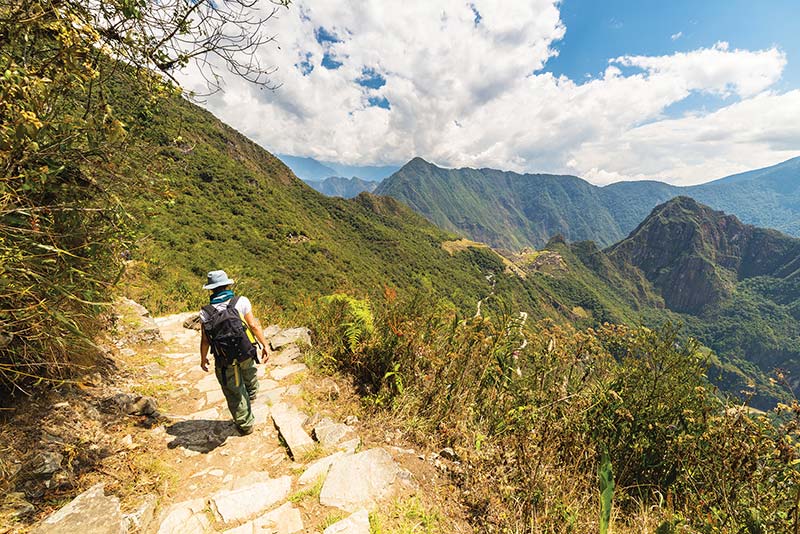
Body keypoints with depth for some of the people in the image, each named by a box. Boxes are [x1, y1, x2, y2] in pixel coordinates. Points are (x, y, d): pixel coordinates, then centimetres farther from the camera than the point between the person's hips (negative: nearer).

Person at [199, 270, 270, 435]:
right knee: (250, 376, 33)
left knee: (234, 393, 17)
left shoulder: (205, 312, -11)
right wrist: (265, 345, -6)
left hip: (225, 362, 0)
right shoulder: (241, 301, -15)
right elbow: (253, 325, -16)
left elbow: (205, 340, -4)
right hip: (246, 353, 0)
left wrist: (203, 358, 12)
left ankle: (245, 425, 33)